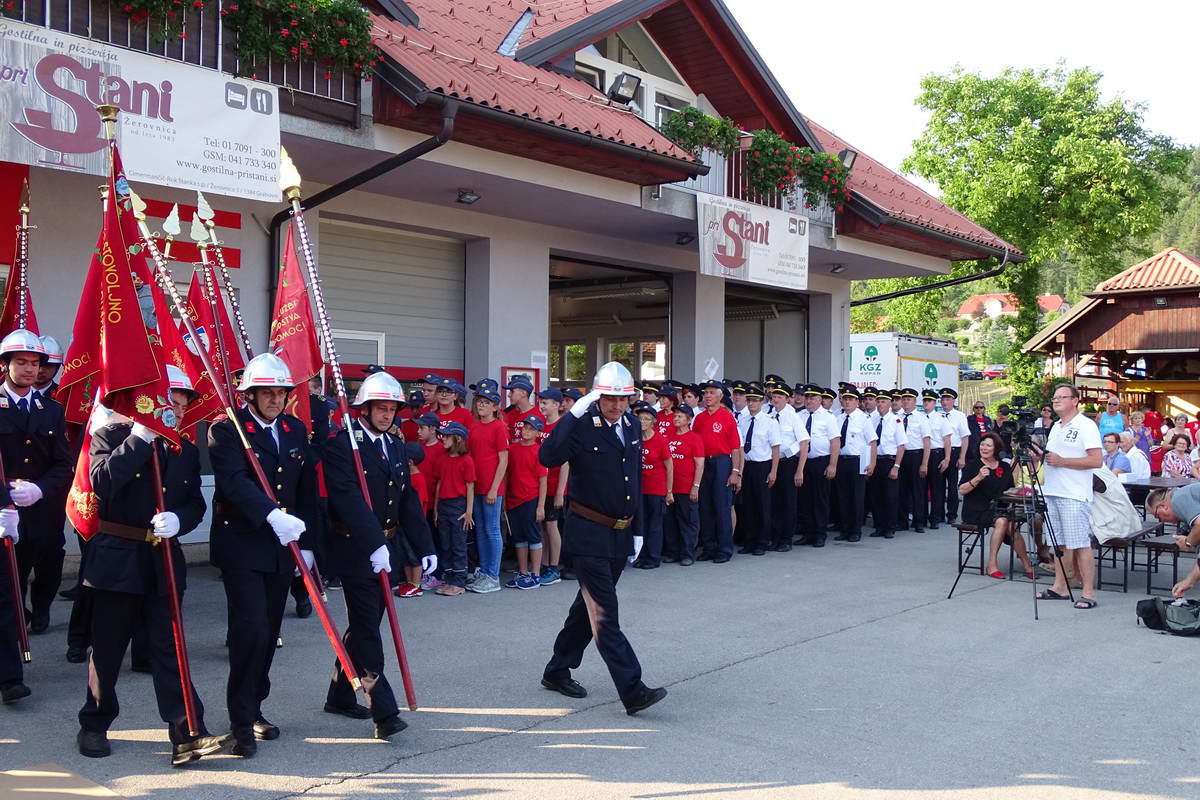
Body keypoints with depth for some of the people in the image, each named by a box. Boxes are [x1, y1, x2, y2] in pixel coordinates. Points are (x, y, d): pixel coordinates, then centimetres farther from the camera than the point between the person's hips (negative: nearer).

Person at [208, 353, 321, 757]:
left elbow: (308, 489, 12)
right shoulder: (226, 431, -8)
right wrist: (271, 515, -39)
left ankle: (253, 707, 26)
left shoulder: (296, 430, 9)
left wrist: (307, 542, 8)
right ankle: (242, 723, 1)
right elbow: (235, 482, -24)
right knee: (250, 629, -10)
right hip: (241, 546, -5)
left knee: (269, 632, 11)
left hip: (283, 548, 6)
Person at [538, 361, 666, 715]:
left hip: (620, 534, 8)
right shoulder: (581, 427, -13)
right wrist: (573, 415, -33)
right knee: (605, 614, -7)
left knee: (589, 606, 17)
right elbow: (548, 457, -31)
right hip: (588, 535, -7)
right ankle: (633, 692, -6)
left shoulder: (632, 427, 8)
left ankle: (558, 672, 32)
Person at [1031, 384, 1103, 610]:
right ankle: (1059, 587, 18)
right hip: (1051, 492, 8)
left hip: (1074, 496, -8)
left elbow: (1096, 460, -15)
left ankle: (1089, 593, -3)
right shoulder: (1056, 427, 19)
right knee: (1058, 543, 11)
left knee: (1081, 544, -6)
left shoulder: (1086, 426, -7)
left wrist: (1061, 461, -18)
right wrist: (1041, 456, 6)